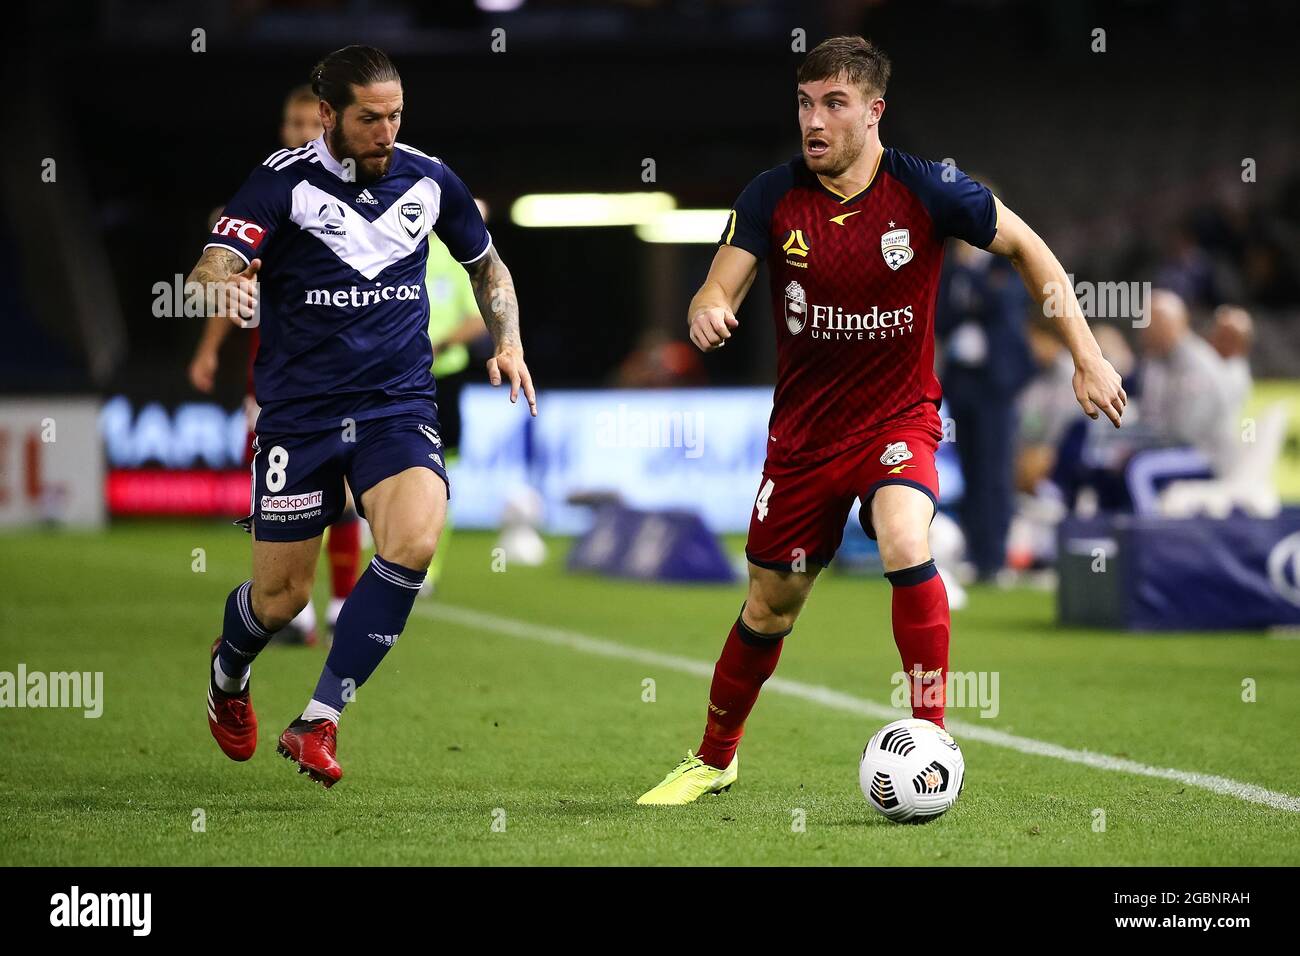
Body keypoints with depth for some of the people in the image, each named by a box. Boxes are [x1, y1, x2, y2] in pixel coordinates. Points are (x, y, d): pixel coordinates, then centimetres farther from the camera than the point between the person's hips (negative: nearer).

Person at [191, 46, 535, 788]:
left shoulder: (429, 180, 2)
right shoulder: (284, 181, -9)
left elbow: (487, 263, 21)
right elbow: (213, 267, -21)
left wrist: (508, 344, 7)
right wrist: (223, 286, -45)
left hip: (400, 406, 2)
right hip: (299, 413, -2)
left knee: (413, 543, -26)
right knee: (281, 596, 4)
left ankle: (318, 723, -15)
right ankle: (228, 678, 43)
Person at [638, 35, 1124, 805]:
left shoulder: (927, 190, -14)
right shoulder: (773, 198, -9)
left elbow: (1025, 247, -1)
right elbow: (719, 288, -13)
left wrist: (1086, 354, -5)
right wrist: (708, 311, -39)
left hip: (899, 418, -2)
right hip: (804, 428, 2)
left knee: (906, 546, -31)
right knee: (770, 606, 11)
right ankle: (715, 760, 34)